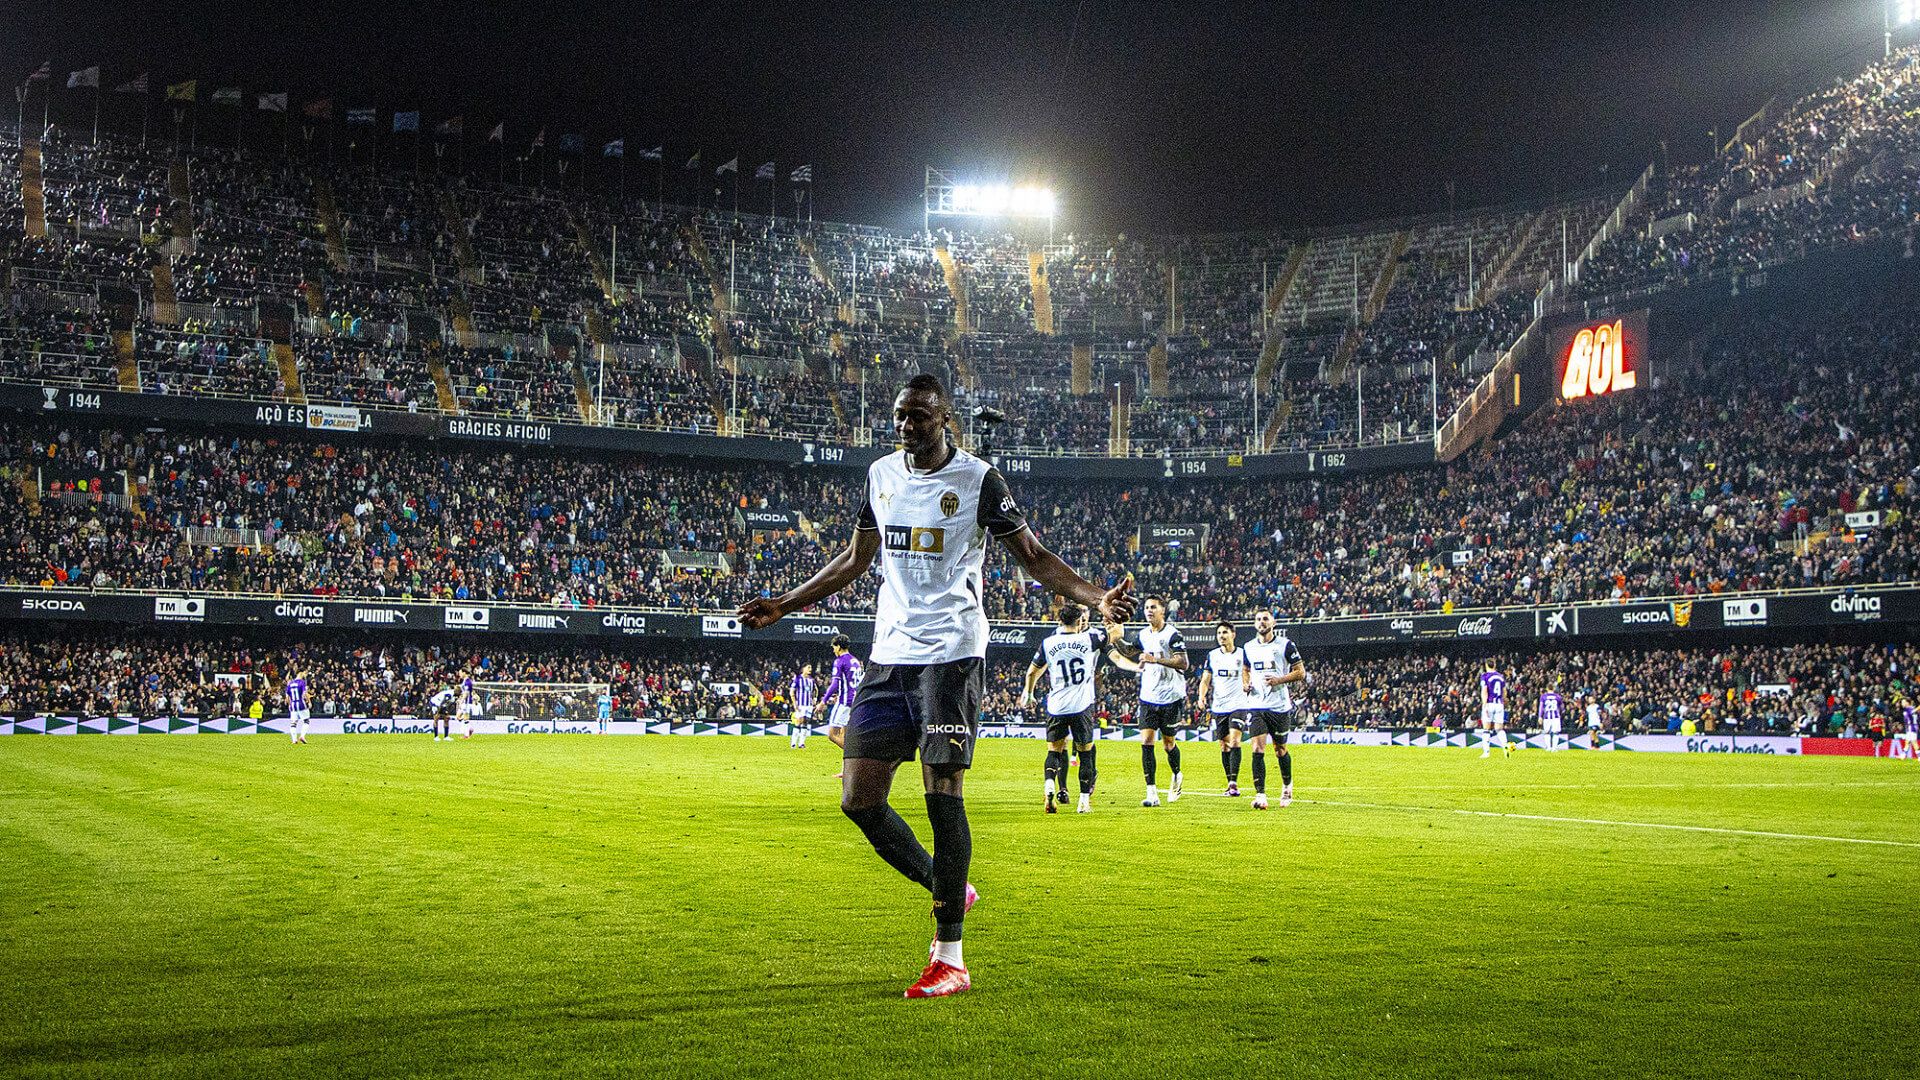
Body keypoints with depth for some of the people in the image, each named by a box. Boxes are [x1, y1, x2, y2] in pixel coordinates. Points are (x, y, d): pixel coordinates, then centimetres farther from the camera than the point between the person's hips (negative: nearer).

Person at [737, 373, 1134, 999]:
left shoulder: (978, 479, -3)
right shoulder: (881, 474, 13)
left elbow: (1034, 558, 0)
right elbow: (855, 559, 25)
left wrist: (1097, 598, -15)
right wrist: (783, 606, 27)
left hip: (951, 653, -6)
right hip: (888, 654, 6)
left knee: (943, 794, -10)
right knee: (860, 800, 1)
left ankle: (950, 959, -1)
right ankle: (951, 891, 24)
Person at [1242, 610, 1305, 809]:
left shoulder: (1285, 645, -4)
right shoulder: (1249, 648, 9)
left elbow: (1300, 672, -3)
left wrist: (1279, 680, -17)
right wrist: (1246, 683, 3)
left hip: (1280, 705, -2)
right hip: (1256, 705, 3)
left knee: (1280, 750, 9)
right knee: (1257, 749, -10)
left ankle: (1287, 786, 34)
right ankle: (1260, 795, -11)